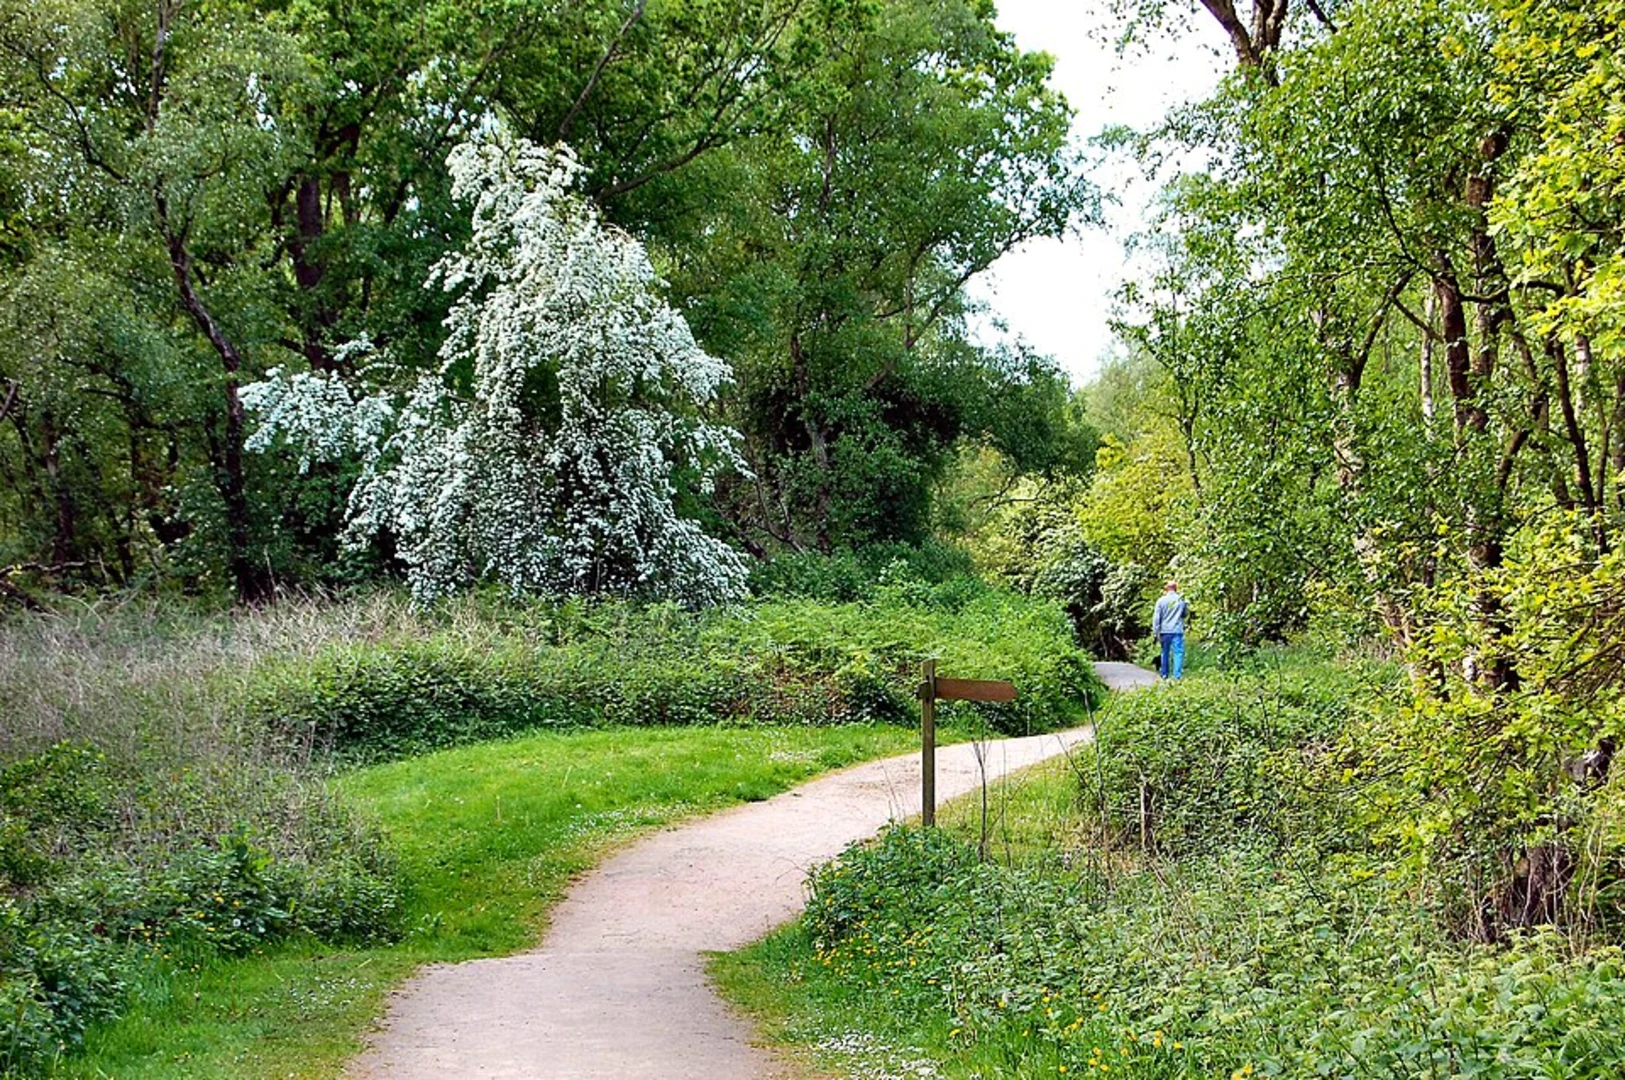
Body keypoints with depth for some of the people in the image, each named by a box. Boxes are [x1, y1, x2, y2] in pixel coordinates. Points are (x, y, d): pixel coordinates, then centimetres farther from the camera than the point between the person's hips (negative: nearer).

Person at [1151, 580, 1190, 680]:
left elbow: (1156, 617, -3)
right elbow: (1186, 615, 15)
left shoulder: (1161, 600, -2)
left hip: (1165, 631, 1)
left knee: (1165, 653, 13)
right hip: (1177, 630, -1)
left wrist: (1156, 633, 0)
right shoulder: (1181, 600, 2)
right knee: (1178, 652, -4)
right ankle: (1177, 675, -14)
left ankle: (1164, 674, 20)